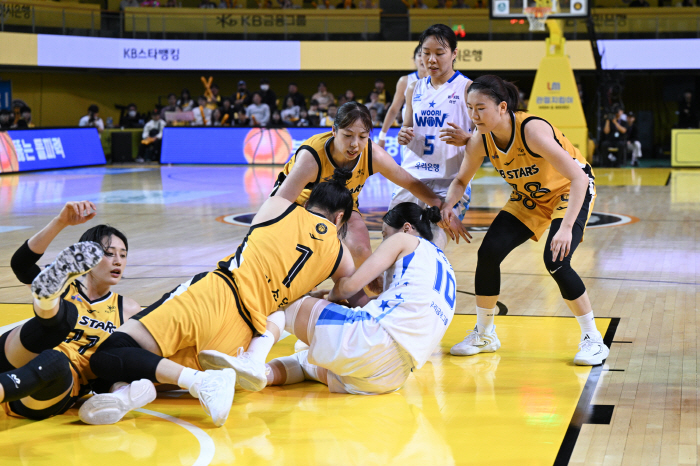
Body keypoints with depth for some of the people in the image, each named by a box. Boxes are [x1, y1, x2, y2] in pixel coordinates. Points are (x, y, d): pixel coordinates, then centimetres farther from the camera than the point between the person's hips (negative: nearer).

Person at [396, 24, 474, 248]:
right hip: (412, 177, 5)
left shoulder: (467, 88, -4)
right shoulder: (414, 89, 12)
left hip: (450, 181, -5)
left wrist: (464, 138, -26)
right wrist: (403, 136, -1)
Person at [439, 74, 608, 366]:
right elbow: (461, 180, -1)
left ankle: (593, 340, -5)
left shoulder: (532, 130, -36)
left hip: (571, 191, -6)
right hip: (528, 197, 6)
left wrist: (566, 227, -46)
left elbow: (579, 177, -38)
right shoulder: (480, 141, -17)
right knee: (489, 253, -7)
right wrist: (448, 205, -23)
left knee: (556, 262, -24)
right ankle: (484, 334, 13)